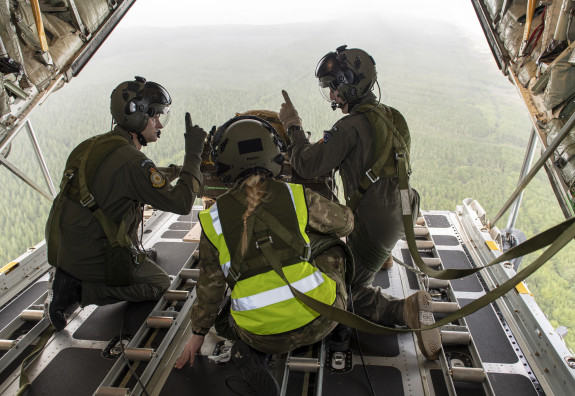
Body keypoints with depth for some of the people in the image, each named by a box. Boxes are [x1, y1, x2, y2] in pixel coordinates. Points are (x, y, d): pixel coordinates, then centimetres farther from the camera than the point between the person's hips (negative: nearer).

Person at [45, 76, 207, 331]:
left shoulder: (94, 145, 5)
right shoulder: (131, 161, -25)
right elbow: (182, 203, -26)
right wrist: (193, 154, -18)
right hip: (94, 258, -9)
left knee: (144, 256, 31)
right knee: (159, 284, 11)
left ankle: (71, 279, 12)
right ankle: (79, 290, -3)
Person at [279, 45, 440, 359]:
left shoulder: (352, 127, -21)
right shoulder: (392, 117, 6)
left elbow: (308, 166, -22)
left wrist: (292, 127, -6)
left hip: (376, 223, -9)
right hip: (402, 213, 9)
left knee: (352, 294, 3)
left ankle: (407, 310, -17)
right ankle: (383, 256, 44)